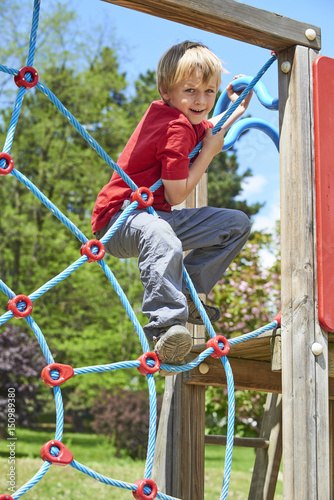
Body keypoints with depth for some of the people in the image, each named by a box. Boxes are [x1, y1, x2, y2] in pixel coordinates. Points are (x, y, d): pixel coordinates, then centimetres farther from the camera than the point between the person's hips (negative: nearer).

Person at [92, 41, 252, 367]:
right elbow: (177, 194, -19)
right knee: (164, 242, -45)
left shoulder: (184, 120, 10)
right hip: (121, 216, -10)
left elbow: (207, 130, 38)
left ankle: (185, 293, 7)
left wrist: (234, 113, 29)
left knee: (237, 224, 9)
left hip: (157, 215, 10)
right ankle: (165, 325, -42)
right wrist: (209, 151, -11)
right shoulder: (176, 128, -21)